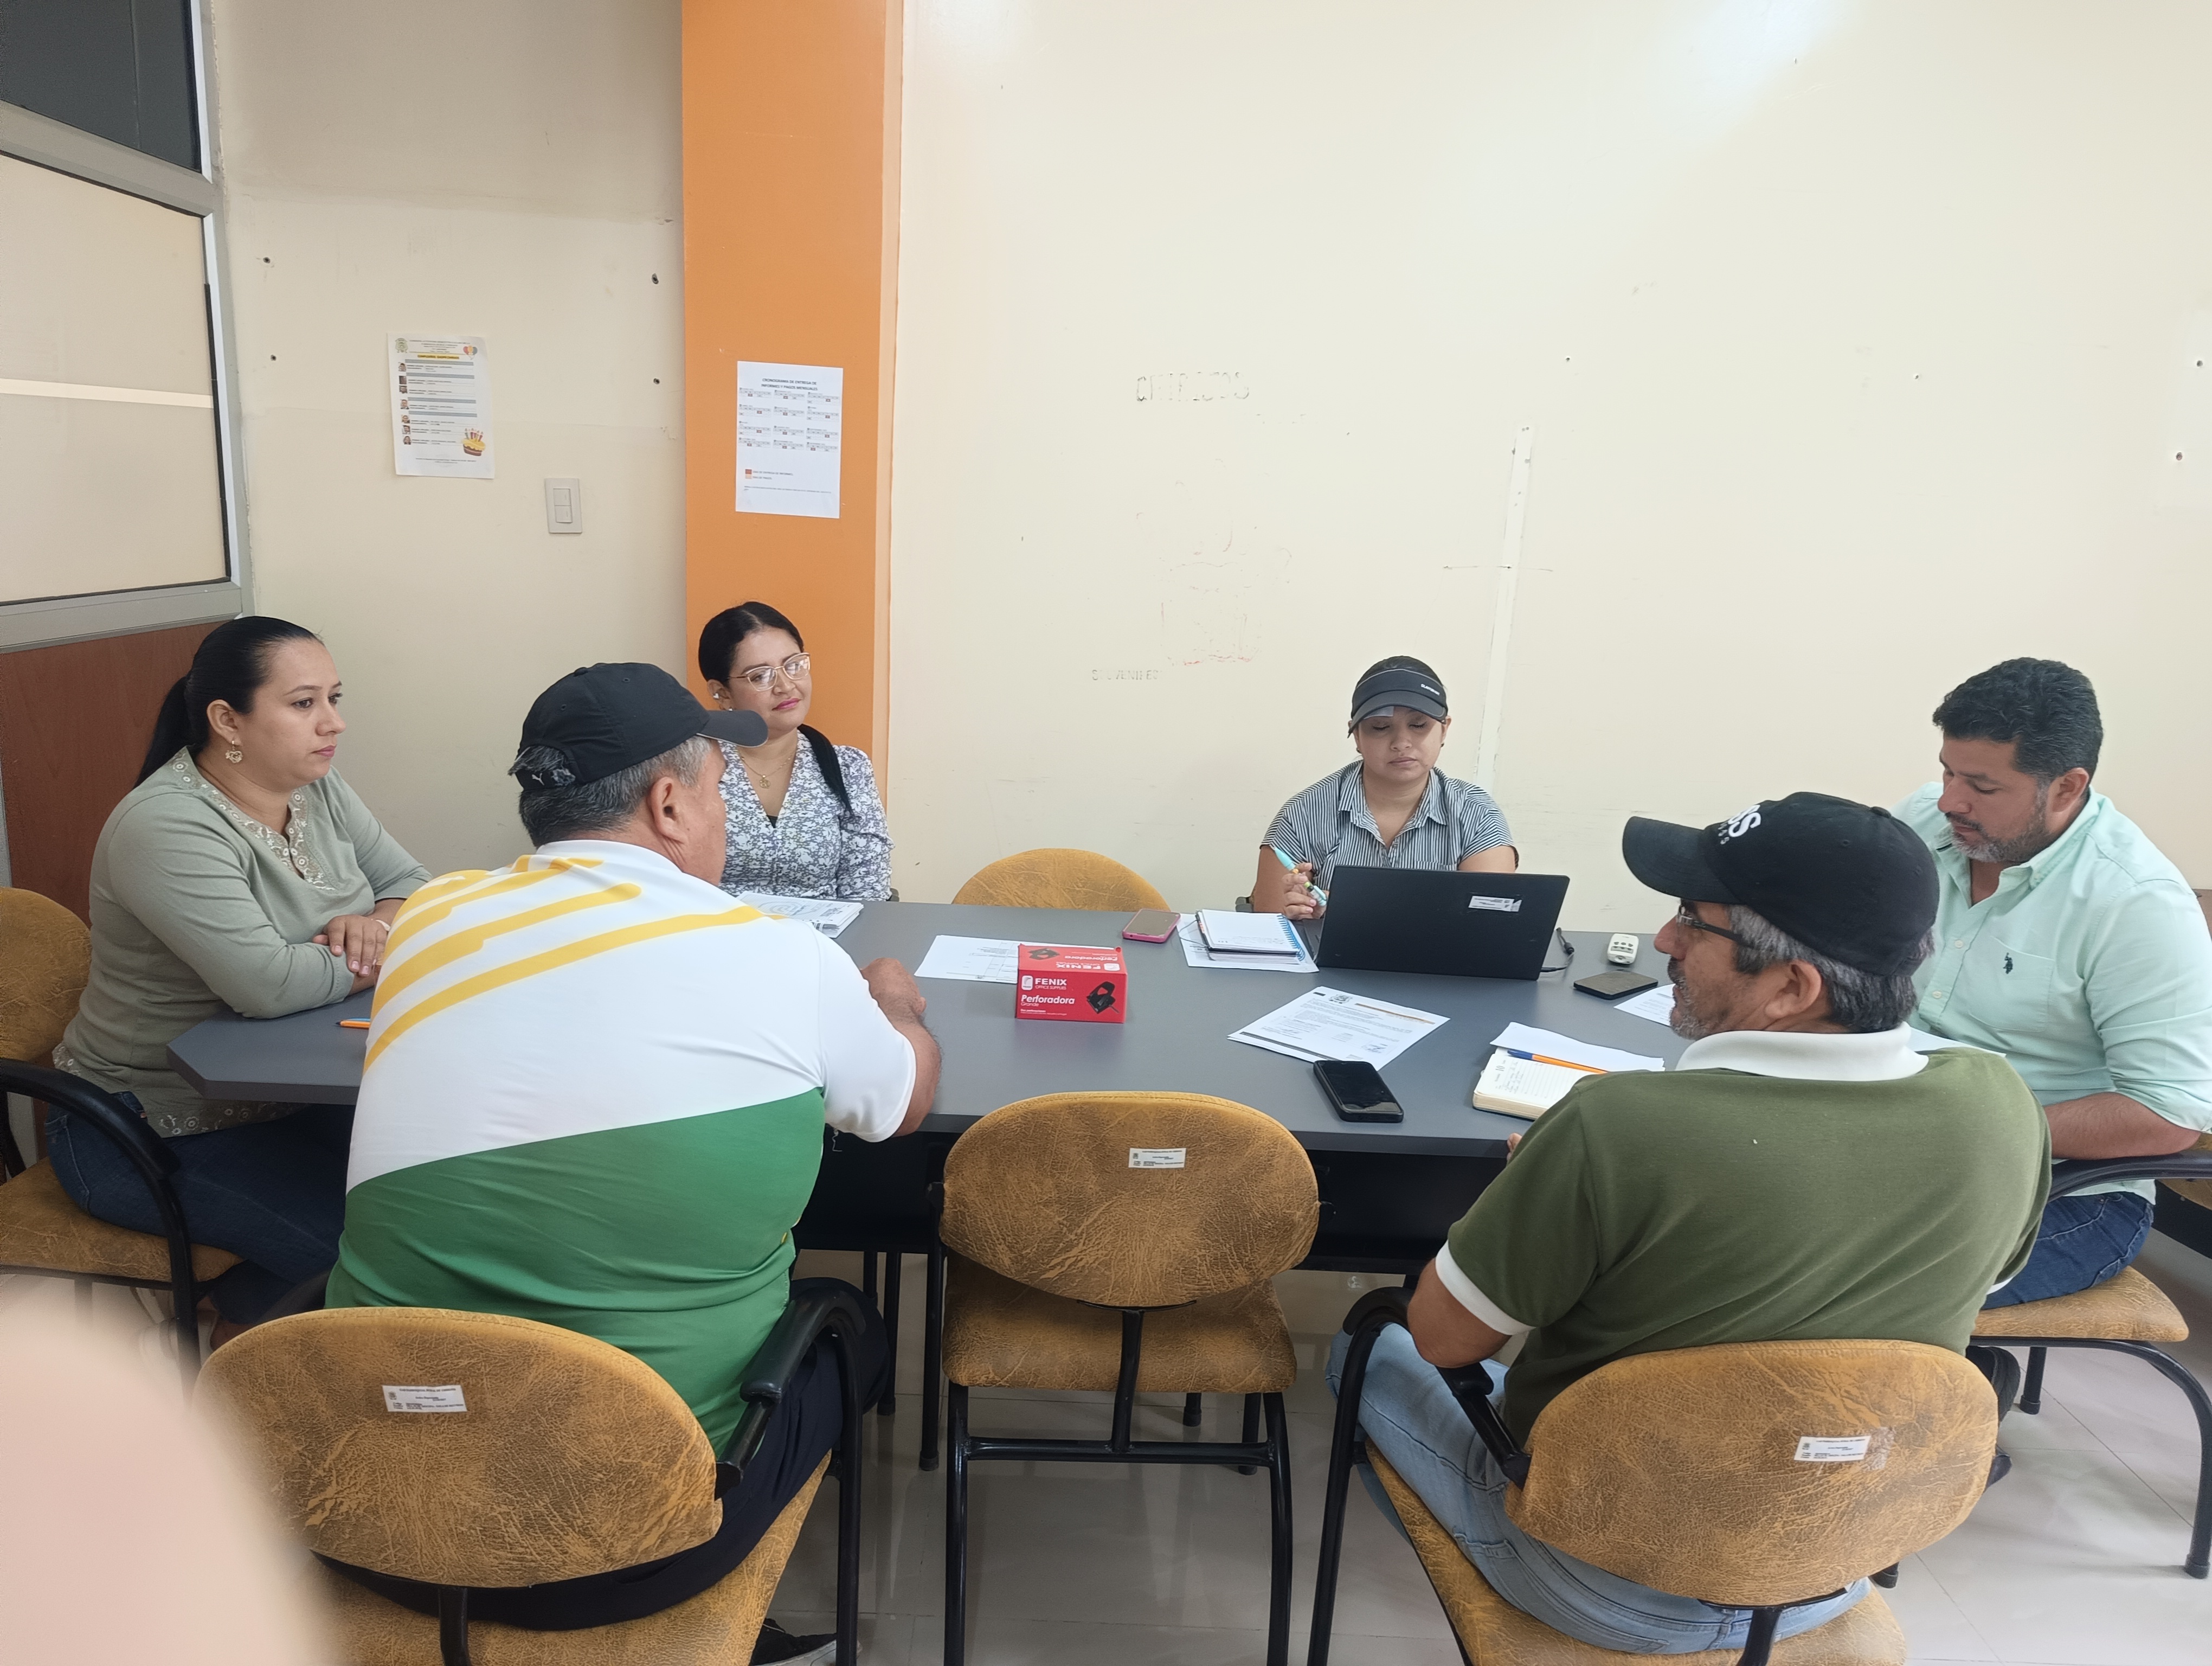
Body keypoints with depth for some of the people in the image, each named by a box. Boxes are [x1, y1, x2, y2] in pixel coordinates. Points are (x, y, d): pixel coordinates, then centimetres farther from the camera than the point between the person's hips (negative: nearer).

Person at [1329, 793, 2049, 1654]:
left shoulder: (1616, 1130, -35)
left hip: (1606, 1583, -4)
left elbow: (1441, 1338, -19)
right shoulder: (2003, 1111, -18)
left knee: (1373, 1350, 21)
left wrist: (1544, 1184, -4)